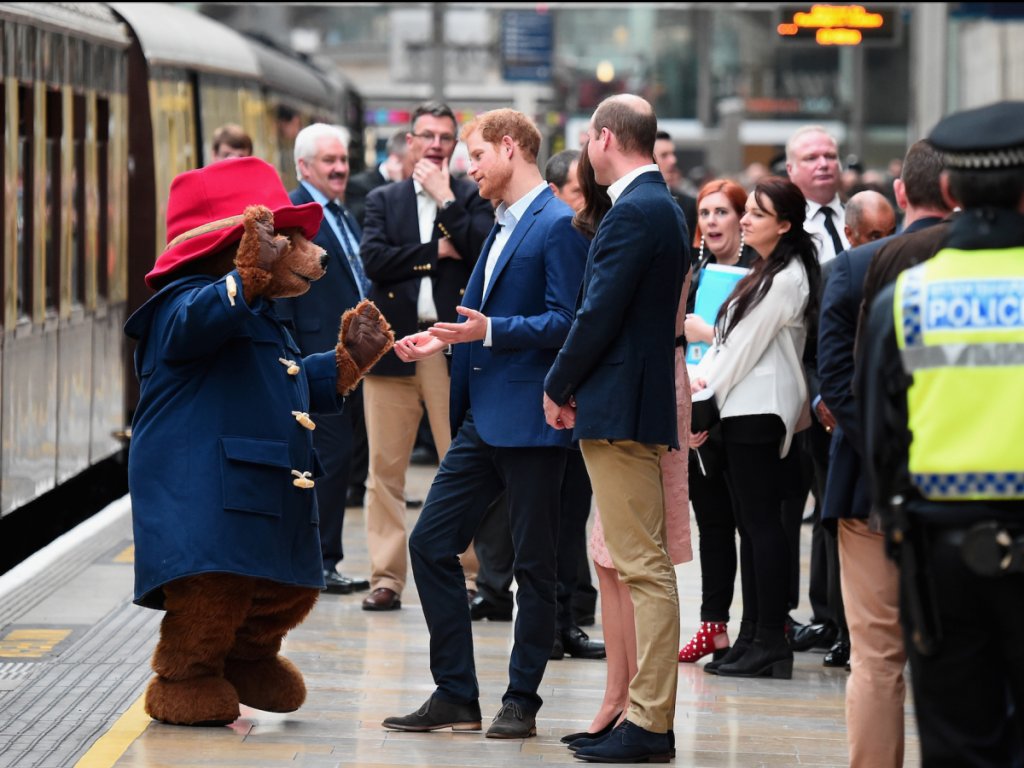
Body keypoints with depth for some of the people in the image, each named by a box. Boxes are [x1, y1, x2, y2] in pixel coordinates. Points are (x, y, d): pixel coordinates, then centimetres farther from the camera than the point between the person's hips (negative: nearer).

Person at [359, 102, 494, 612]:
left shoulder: (472, 198, 8)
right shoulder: (382, 200, 13)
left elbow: (482, 252, -10)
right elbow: (374, 259, -3)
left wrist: (445, 200, -7)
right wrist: (437, 251, -7)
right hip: (392, 347, 2)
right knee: (385, 468, 2)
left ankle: (468, 576, 4)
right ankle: (387, 578, 7)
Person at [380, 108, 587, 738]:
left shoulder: (559, 225, -12)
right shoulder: (504, 226, 19)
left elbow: (564, 321, -19)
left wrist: (491, 330, -26)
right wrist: (445, 339, 14)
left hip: (530, 420, -10)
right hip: (482, 419, 10)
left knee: (534, 565, 1)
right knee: (431, 544, 5)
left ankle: (522, 703, 9)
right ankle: (456, 696, 10)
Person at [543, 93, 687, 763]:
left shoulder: (634, 212, -15)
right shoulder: (663, 207, 16)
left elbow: (599, 314, -18)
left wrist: (559, 389, -5)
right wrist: (576, 387, 15)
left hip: (621, 409, -10)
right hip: (646, 403, 10)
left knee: (645, 569, -8)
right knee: (630, 567, 13)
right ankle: (642, 713, 18)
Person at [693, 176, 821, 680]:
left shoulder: (787, 279, -13)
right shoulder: (764, 273, 18)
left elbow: (748, 343, -12)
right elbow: (730, 337, 20)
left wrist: (710, 384, -2)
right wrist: (703, 374, 5)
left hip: (761, 409, -10)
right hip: (742, 407, 10)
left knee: (761, 525, -9)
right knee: (750, 526, 10)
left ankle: (770, 642, -8)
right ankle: (753, 638, 12)